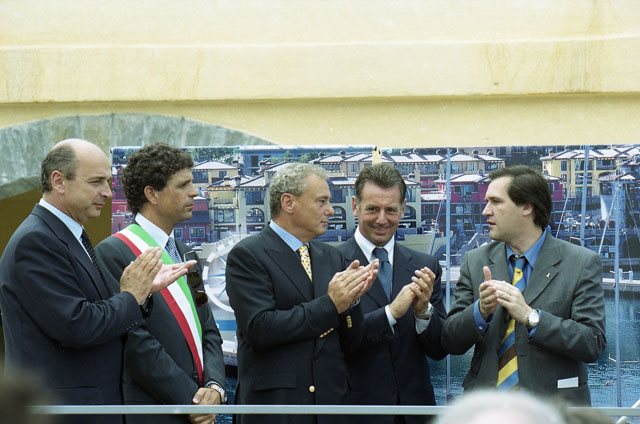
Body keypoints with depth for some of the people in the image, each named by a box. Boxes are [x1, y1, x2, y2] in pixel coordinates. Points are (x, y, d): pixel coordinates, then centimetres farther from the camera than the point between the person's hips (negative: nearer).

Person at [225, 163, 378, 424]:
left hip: (332, 402, 5)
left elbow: (349, 342, 12)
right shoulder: (247, 255, -4)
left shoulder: (331, 256, 14)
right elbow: (259, 328, -17)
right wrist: (330, 304, -15)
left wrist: (351, 301, -7)